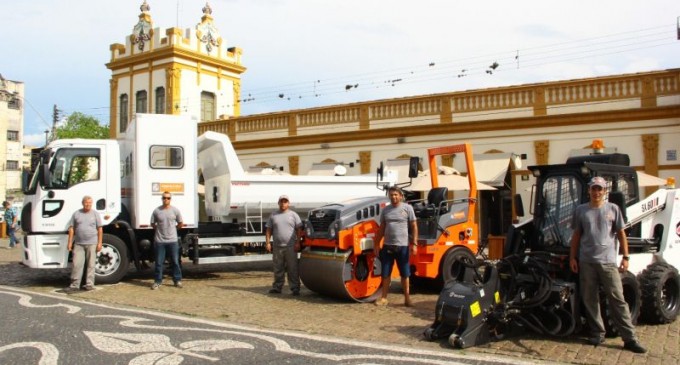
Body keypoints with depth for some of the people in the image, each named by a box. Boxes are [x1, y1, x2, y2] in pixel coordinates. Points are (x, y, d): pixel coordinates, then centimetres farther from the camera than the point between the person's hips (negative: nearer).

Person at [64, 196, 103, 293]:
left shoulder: (95, 214, 6)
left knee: (91, 265, 2)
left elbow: (100, 229, 4)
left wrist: (99, 243, -3)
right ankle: (74, 285, 4)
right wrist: (70, 242, 1)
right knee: (77, 264, -1)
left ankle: (89, 284, 8)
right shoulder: (76, 214, 9)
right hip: (78, 244, 1)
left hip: (91, 243, -1)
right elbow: (71, 229, 8)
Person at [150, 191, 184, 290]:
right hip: (159, 241, 0)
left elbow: (181, 224, 9)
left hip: (172, 240, 0)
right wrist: (160, 230, 12)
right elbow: (153, 224, 10)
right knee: (159, 262, 6)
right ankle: (157, 281, 15)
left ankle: (177, 280, 16)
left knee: (175, 261, 7)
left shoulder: (175, 210, -1)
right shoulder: (156, 211, -2)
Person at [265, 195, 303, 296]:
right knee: (278, 269, 10)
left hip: (291, 247, -2)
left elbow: (299, 230, 2)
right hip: (277, 247, 3)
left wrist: (297, 243, -8)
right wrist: (268, 242, 0)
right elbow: (268, 230, 11)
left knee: (293, 269, -2)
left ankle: (295, 288, 2)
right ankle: (277, 287, 20)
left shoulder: (293, 215, 6)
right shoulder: (273, 215, 12)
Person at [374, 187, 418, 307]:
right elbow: (382, 228, 13)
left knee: (405, 273, 7)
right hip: (387, 246, 3)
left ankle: (407, 298, 17)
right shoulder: (385, 210, 8)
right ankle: (384, 298, 17)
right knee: (386, 273, 8)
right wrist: (377, 244, 10)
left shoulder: (407, 208, -2)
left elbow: (414, 227, -2)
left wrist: (414, 243, -9)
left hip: (402, 246, -3)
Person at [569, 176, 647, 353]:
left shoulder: (613, 209, 5)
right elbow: (576, 235, 11)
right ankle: (597, 333, 19)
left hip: (608, 261, -1)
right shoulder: (581, 210, 7)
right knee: (590, 300, 6)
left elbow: (621, 234, 7)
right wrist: (572, 257, 6)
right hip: (586, 262, 2)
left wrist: (625, 257, 1)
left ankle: (630, 338, 2)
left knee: (618, 300, -1)